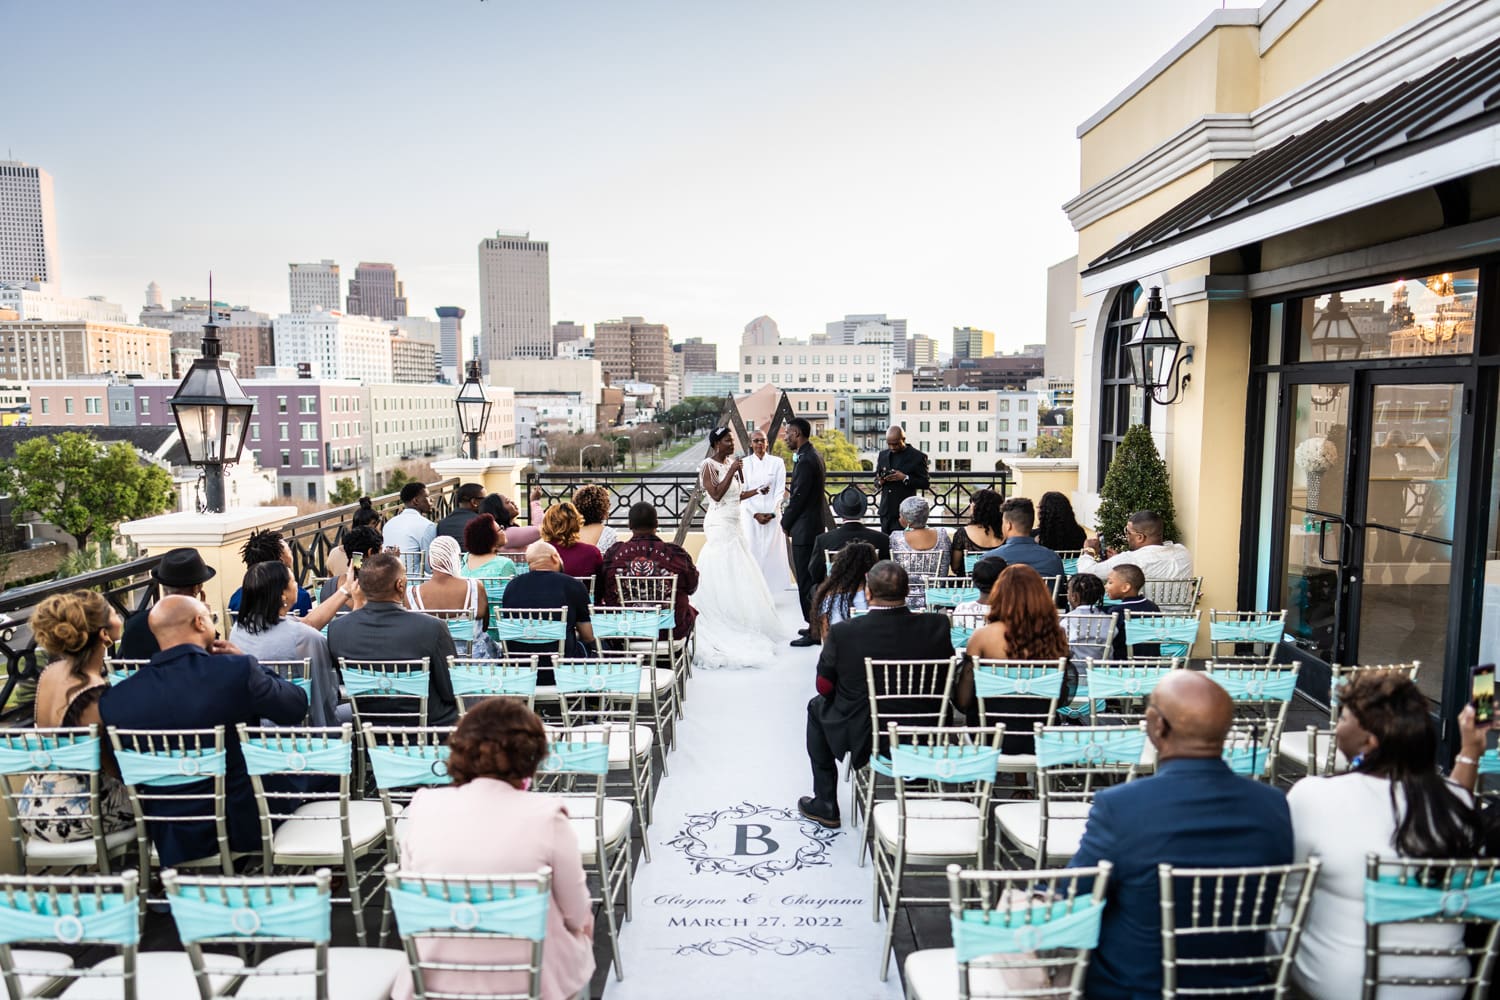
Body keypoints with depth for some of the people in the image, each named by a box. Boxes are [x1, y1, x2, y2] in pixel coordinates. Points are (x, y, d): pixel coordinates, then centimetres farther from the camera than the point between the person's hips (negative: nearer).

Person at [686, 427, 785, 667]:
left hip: (734, 525, 8)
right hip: (720, 525, -8)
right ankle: (720, 627, 0)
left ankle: (736, 626, 18)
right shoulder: (708, 465, -10)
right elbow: (716, 494, -20)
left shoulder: (730, 463, 12)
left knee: (737, 575, 10)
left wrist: (758, 490, 8)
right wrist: (731, 471, -20)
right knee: (722, 577, -6)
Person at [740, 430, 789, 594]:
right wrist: (755, 514, -8)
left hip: (772, 514, 0)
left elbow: (780, 490, 1)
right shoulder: (744, 463, 4)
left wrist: (771, 513, -9)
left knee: (771, 551, -1)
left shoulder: (777, 462, 4)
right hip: (750, 515, 0)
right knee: (752, 551, -1)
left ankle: (770, 592, 3)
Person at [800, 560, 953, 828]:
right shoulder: (936, 626, -15)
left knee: (817, 706, 28)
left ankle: (825, 806, 34)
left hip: (862, 742, -2)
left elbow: (824, 687, -7)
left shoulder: (843, 632, -21)